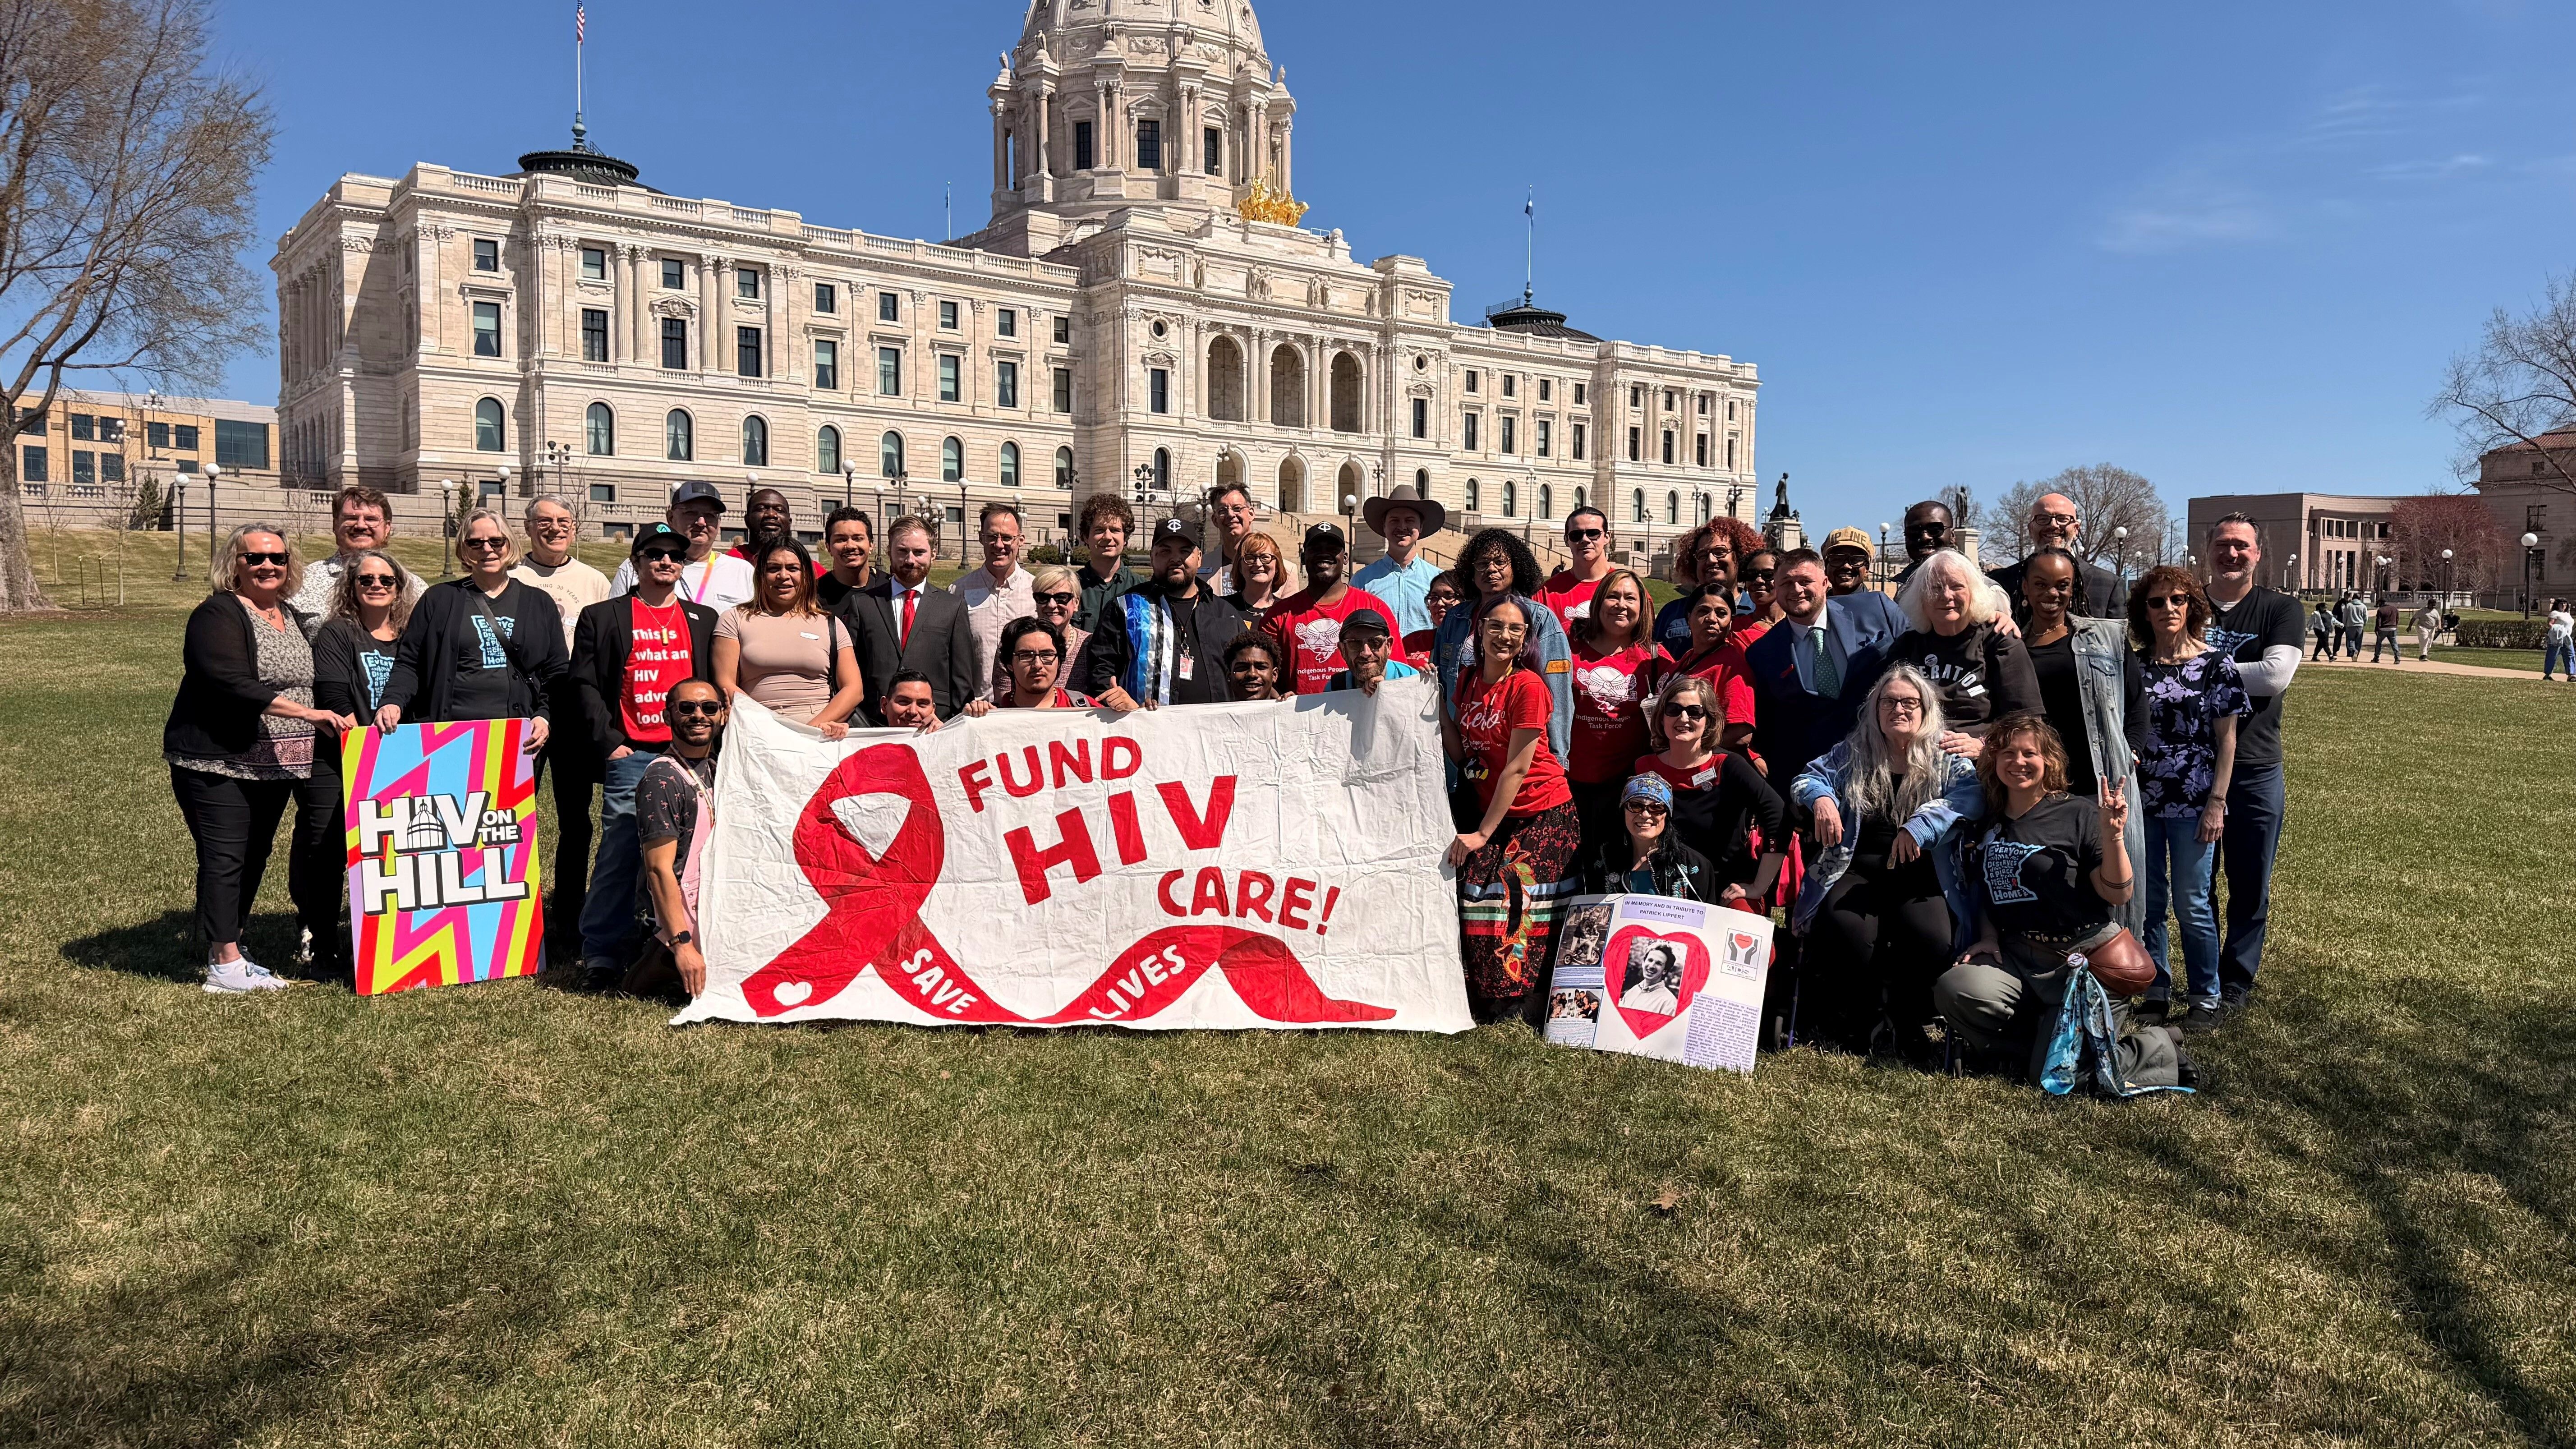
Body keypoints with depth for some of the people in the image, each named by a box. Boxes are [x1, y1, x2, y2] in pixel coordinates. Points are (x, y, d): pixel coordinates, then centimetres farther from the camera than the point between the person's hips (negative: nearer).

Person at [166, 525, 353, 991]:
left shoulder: (296, 619, 15)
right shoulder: (219, 615, -9)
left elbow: (318, 682, 23)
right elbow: (230, 683, -22)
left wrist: (337, 721, 7)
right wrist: (305, 713, -26)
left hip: (278, 765, 7)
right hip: (217, 761, -7)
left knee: (255, 855, 12)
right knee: (225, 857, -6)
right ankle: (225, 965, -2)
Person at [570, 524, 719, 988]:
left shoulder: (704, 620, 17)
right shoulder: (602, 617, 10)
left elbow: (717, 688, 16)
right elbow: (585, 685, 5)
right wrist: (609, 742, -5)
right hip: (630, 755, -2)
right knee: (620, 853, -6)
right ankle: (602, 955, 1)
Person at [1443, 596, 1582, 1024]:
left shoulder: (1528, 685, -15)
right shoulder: (1469, 678, 6)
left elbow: (1517, 768, -16)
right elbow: (1463, 755, 5)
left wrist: (1483, 833, -16)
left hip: (1543, 813, -5)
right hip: (1494, 811, 5)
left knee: (1519, 900, -4)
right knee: (1473, 888, -6)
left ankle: (1509, 1001, 12)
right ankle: (1480, 996, 7)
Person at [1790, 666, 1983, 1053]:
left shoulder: (1947, 760, 8)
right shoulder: (1853, 753, 16)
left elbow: (1971, 797, -10)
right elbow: (1810, 777, 10)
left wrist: (1921, 825, -28)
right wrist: (1821, 797, -15)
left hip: (1921, 878, -1)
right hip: (1856, 871, 1)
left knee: (1932, 937, -31)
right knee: (1848, 930, -31)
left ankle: (1910, 1026, -3)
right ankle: (1851, 1026, -6)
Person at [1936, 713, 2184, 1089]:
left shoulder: (2077, 814, -4)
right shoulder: (1990, 821, 10)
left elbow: (2119, 894, -8)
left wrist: (2111, 835, -21)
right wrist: (1988, 938, 5)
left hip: (2084, 959, -4)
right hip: (2016, 959, 5)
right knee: (1953, 989, -26)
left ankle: (2158, 1049, 14)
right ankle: (2041, 1043, -1)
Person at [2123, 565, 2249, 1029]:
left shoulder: (2215, 665, -2)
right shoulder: (2133, 666, 5)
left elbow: (2227, 738, -3)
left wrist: (2217, 802, -8)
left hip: (2192, 803, -3)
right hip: (2141, 799, 3)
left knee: (2191, 905, 1)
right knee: (2146, 903, 7)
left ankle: (2207, 999, 16)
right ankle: (2156, 994, 20)